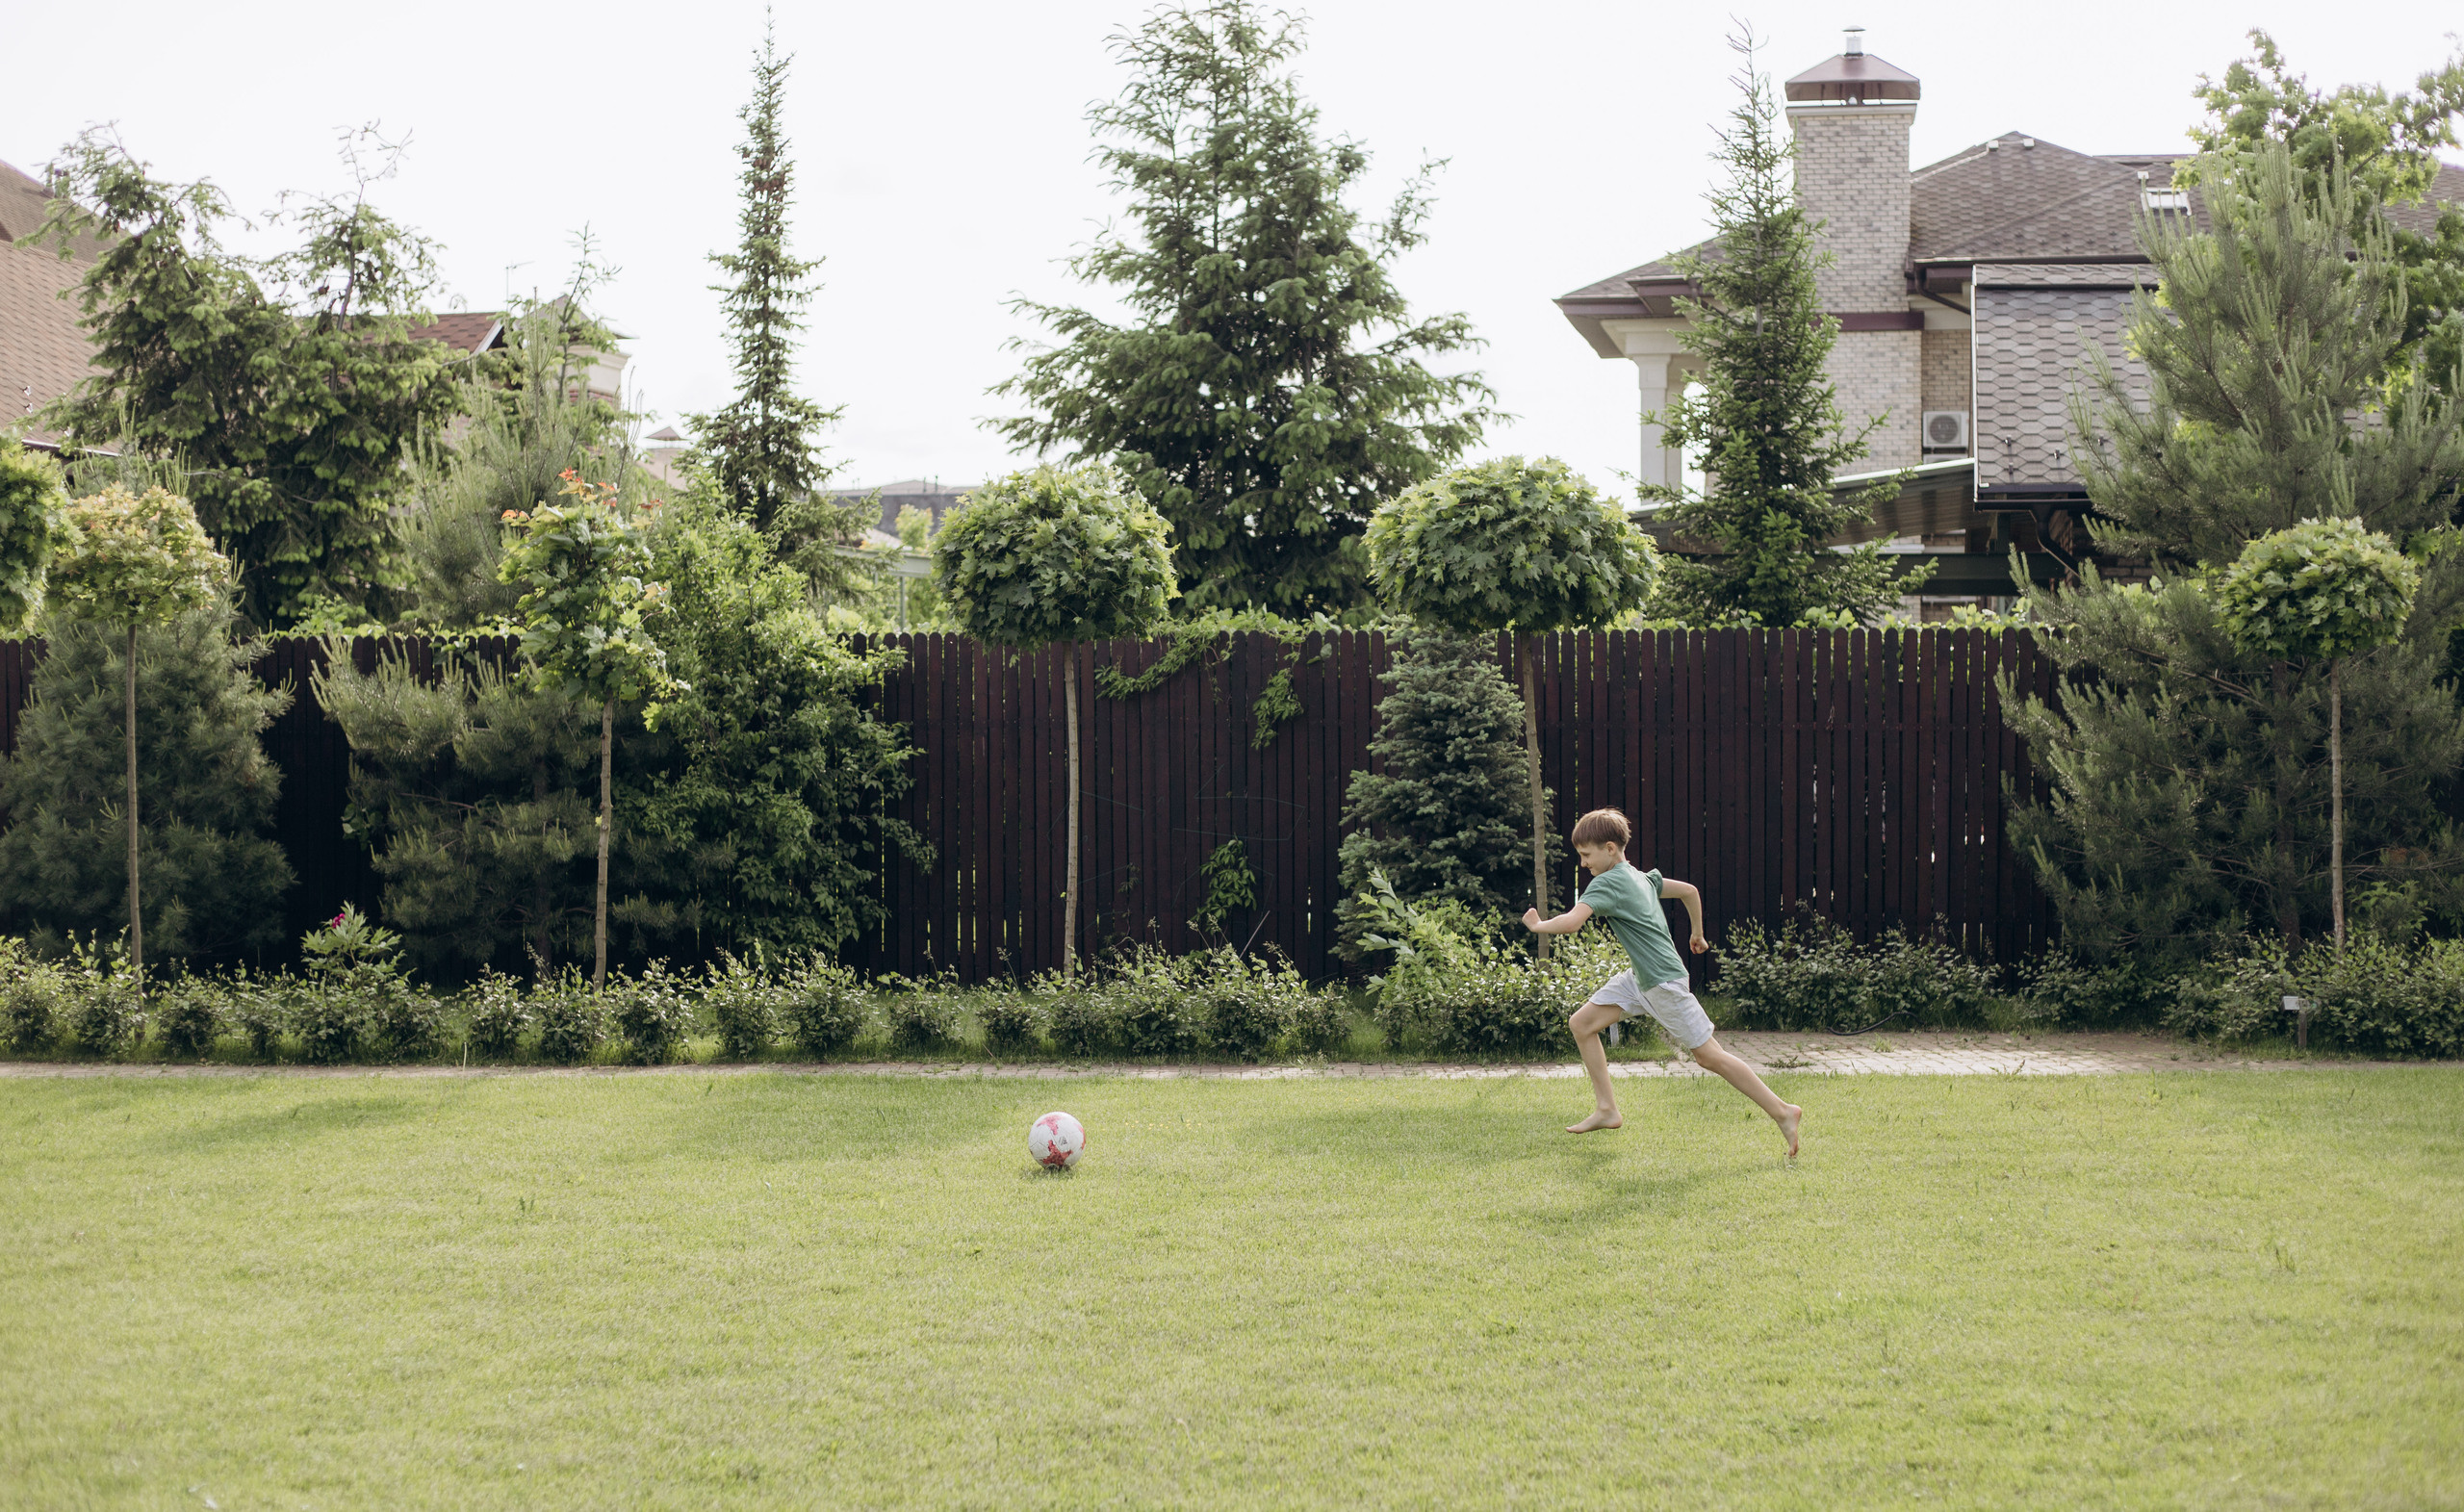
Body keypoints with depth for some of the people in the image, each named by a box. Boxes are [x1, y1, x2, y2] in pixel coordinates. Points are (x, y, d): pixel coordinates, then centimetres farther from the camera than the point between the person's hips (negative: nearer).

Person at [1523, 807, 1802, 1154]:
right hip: (1640, 979, 10)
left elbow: (1571, 922, -30)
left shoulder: (1606, 883, -17)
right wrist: (1697, 935, 33)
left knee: (1709, 1056, -5)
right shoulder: (1639, 876, 11)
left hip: (1664, 982, -10)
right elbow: (1690, 890, 20)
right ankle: (1606, 1109, 11)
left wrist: (1537, 925, -11)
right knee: (1581, 1024, 6)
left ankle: (1783, 1113, 0)